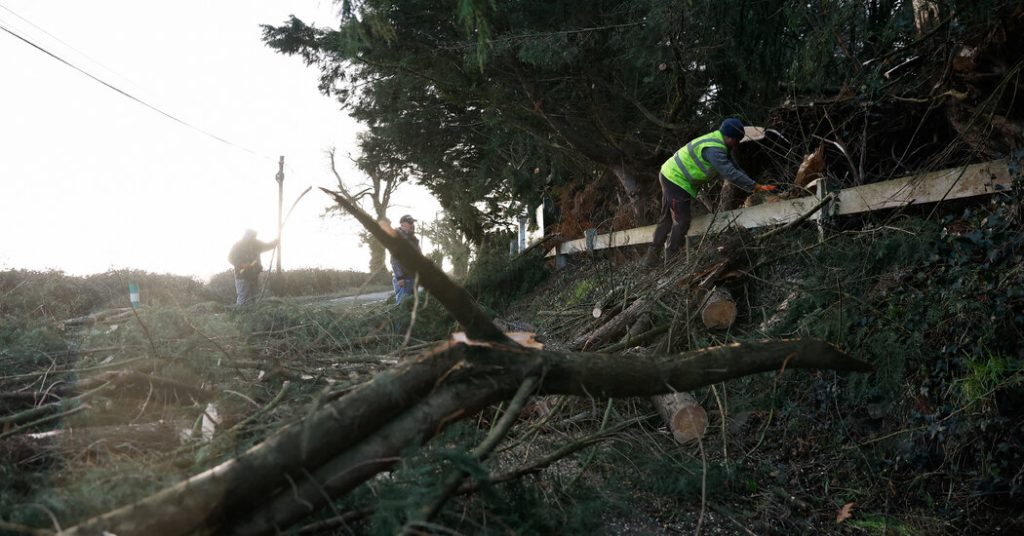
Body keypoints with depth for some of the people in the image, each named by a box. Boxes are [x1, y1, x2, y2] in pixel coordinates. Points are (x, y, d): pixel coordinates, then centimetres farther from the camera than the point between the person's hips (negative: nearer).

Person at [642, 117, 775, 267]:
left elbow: (733, 167, 9)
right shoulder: (714, 149, -26)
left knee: (667, 219, 17)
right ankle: (672, 259, 2)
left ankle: (651, 258, 23)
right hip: (677, 181, -11)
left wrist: (752, 185, 1)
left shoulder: (718, 141, 7)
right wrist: (756, 186, -26)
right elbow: (731, 174, -31)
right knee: (682, 222, -6)